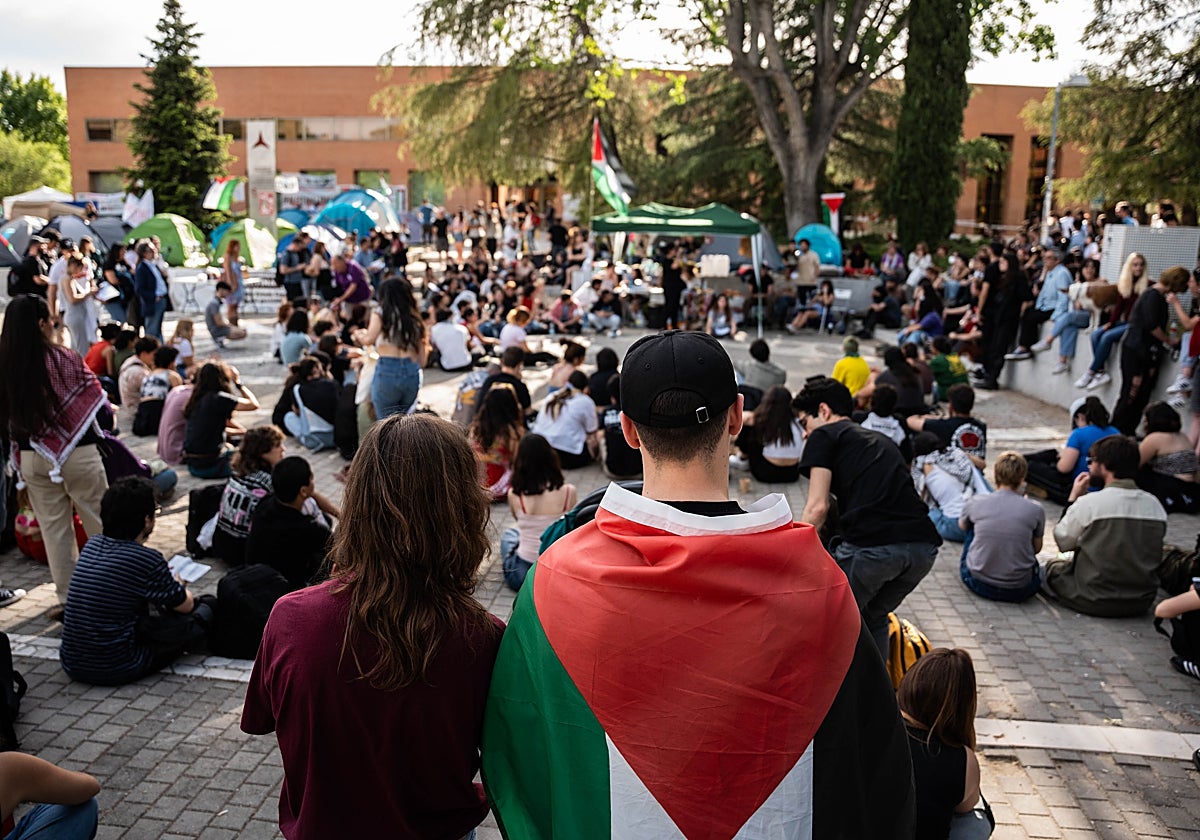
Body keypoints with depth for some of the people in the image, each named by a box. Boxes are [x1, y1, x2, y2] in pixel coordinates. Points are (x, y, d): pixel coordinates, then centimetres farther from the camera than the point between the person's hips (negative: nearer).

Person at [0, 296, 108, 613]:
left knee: (53, 528, 12)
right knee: (99, 523, 11)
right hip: (77, 453, -3)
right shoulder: (65, 360, -15)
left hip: (32, 458, 4)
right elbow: (97, 401, -6)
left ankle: (68, 598, 18)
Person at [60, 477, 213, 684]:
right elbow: (185, 605, 1)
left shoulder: (91, 545, 1)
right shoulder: (147, 559, -19)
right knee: (203, 613, 2)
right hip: (115, 671, -7)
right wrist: (176, 586, 20)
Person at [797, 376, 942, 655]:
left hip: (873, 544, -7)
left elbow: (818, 507, 0)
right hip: (924, 547, 7)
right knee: (874, 618, 29)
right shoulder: (879, 441, 31)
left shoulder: (824, 436, 11)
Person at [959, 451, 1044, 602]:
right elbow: (1037, 548, 9)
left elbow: (962, 526, 16)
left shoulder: (976, 502, -7)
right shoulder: (1036, 510, -8)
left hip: (978, 584, 0)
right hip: (1020, 591, 0)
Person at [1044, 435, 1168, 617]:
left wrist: (1073, 498, 1)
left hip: (1096, 602, -5)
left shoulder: (1088, 503, -19)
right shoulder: (1155, 504, -4)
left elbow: (1062, 542, -5)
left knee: (1053, 566, 21)